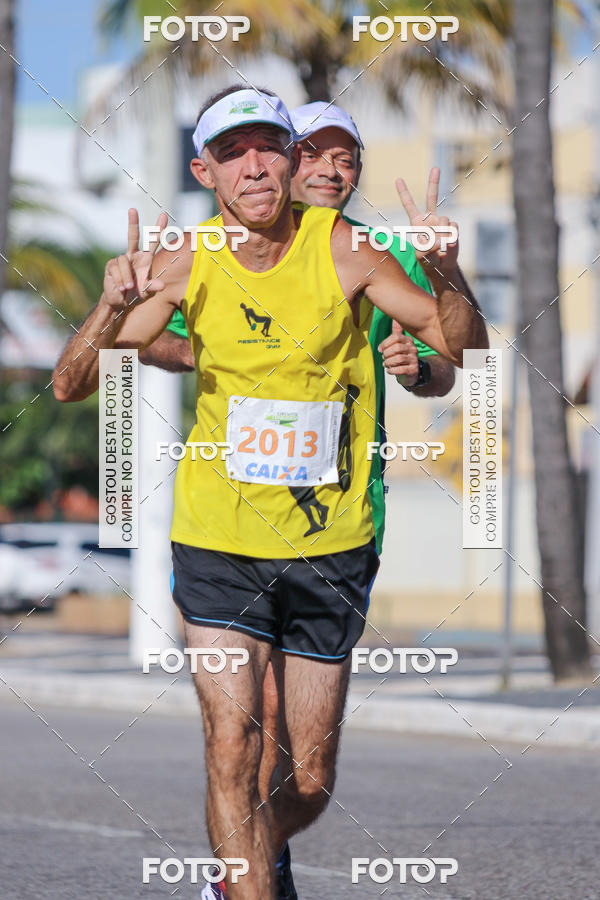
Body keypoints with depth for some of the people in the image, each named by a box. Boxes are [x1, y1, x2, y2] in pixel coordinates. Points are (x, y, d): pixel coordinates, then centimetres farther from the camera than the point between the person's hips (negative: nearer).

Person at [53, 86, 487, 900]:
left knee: (309, 783, 8)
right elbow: (72, 386, -4)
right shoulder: (184, 265, -5)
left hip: (329, 548, 0)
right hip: (218, 545, 0)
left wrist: (445, 275, -29)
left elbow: (462, 349, -8)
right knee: (233, 746, -17)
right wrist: (113, 306, -24)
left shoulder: (341, 248, -10)